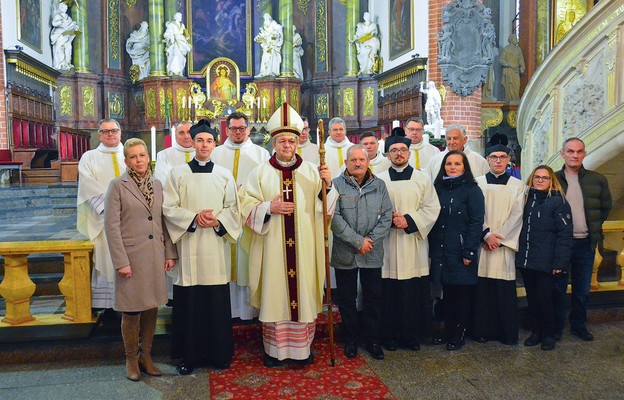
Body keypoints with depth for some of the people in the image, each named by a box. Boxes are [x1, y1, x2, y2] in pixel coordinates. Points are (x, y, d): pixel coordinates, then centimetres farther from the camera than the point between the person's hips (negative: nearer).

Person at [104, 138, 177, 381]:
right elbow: (111, 226, -9)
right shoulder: (118, 185, -5)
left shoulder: (157, 185, 9)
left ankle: (146, 356, 25)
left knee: (151, 307, 10)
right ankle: (131, 360, 21)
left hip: (155, 256, 4)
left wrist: (170, 253, 5)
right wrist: (121, 261, -14)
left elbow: (164, 222, 10)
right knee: (132, 311, 4)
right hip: (131, 257, -4)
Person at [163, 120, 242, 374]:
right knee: (189, 302, 3)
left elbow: (233, 209, 6)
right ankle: (189, 355, 17)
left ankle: (219, 354, 19)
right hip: (187, 246, -1)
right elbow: (168, 208, -1)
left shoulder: (224, 175, 7)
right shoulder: (177, 173, 3)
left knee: (217, 302, 5)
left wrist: (217, 220, -12)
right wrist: (194, 217, -15)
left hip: (215, 247, 1)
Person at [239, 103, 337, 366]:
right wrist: (269, 208, -14)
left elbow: (323, 208, 4)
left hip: (304, 246, 1)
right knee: (274, 292, 4)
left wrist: (327, 185, -12)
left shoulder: (311, 171, 6)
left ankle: (302, 346, 21)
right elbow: (247, 206, 1)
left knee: (303, 291, 6)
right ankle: (273, 348, 19)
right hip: (272, 246, -1)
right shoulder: (260, 173, 3)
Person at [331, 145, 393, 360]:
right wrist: (357, 240, -14)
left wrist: (371, 239, -10)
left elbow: (386, 216, 3)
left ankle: (373, 340, 24)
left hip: (372, 253, 2)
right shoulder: (337, 185, -3)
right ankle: (351, 340, 24)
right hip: (344, 253, -2)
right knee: (347, 299, 9)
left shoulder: (379, 185, 7)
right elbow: (335, 218, -11)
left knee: (373, 298, 9)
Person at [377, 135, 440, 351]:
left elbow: (432, 208, 2)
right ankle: (390, 335, 15)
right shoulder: (379, 180, 6)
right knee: (389, 291, 2)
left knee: (415, 291, 3)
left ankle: (412, 334, 18)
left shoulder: (423, 179, 7)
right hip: (388, 244, 0)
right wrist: (389, 219, -14)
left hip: (415, 242, 1)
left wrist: (409, 220, -11)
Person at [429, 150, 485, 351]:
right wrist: (432, 248, 6)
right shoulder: (438, 188, 10)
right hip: (441, 250, 5)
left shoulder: (472, 190, -5)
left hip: (461, 251, -4)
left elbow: (476, 222, -10)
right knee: (447, 292, 12)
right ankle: (447, 331, 24)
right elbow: (433, 219, 10)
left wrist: (469, 251, -15)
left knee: (462, 293, 4)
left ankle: (458, 334, 18)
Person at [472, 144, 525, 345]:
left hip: (505, 244, 0)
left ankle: (508, 332, 11)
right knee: (482, 288, 1)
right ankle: (483, 330, 11)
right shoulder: (478, 183, 6)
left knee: (506, 289, 0)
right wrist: (486, 235, -11)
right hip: (482, 243, 0)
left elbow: (516, 215, 0)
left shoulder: (517, 185, 8)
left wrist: (499, 236, -9)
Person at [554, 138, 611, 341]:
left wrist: (595, 226, 10)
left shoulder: (598, 180, 2)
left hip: (585, 243, 2)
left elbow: (606, 206, 16)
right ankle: (555, 328, 19)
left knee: (582, 290, 12)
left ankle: (579, 326, 28)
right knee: (558, 288, 6)